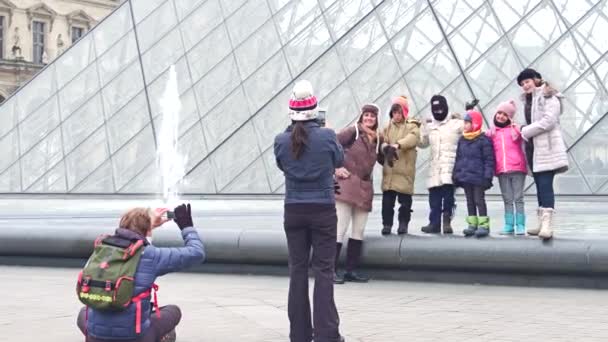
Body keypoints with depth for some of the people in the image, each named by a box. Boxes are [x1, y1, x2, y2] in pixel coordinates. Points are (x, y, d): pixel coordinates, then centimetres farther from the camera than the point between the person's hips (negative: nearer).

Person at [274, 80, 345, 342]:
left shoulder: (282, 141, -7)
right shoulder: (327, 136, -12)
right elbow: (339, 161, 8)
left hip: (294, 212, 2)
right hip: (323, 211, -2)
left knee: (297, 271, 10)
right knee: (324, 271, 3)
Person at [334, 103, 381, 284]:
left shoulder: (377, 138, 14)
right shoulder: (353, 131, -5)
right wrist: (337, 168, -12)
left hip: (364, 187, 7)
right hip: (347, 184, -7)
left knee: (359, 230, 9)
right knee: (341, 229, -7)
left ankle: (351, 270, 17)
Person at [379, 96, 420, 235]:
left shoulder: (412, 126, 2)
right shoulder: (388, 127, 15)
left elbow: (413, 138, -18)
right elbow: (382, 141, 3)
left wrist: (398, 145, -34)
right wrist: (386, 147, -21)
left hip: (405, 169, -3)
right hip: (389, 170, 3)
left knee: (405, 200, 0)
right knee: (387, 199, 2)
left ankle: (403, 224, 12)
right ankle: (387, 224, 10)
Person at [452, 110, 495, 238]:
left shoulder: (483, 140, -9)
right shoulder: (462, 140, 11)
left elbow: (489, 159, -11)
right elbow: (458, 159, 15)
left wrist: (487, 176, -16)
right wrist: (456, 175, 11)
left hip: (478, 177, -6)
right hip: (465, 176, 7)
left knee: (479, 200, -4)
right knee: (470, 201, 10)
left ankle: (484, 225, 1)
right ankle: (472, 224, 15)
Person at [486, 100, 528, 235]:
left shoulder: (515, 129, 6)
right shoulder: (491, 133, 13)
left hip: (517, 169, -3)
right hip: (502, 171, 3)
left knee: (518, 199, -1)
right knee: (507, 200, 7)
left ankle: (520, 225, 0)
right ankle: (509, 225, 9)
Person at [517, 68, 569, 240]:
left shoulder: (548, 96, -5)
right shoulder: (528, 100, 21)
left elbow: (548, 121, -17)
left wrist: (525, 132, -13)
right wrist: (524, 131, 0)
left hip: (547, 148, -8)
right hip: (534, 148, 8)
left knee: (545, 184, -16)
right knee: (539, 185, 8)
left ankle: (547, 224, -22)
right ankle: (542, 222, 11)